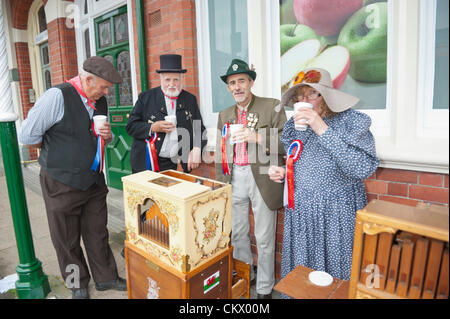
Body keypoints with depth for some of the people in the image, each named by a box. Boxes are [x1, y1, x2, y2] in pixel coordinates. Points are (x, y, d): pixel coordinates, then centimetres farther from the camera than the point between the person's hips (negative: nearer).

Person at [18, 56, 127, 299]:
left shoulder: (100, 102, 5)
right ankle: (78, 284, 34)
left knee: (97, 233, 16)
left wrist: (107, 136, -5)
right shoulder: (56, 97, -16)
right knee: (67, 240, 12)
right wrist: (54, 148, -1)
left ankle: (105, 278, 34)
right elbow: (26, 136, -14)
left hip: (93, 181, 6)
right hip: (62, 184, -5)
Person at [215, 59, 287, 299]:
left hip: (262, 178, -5)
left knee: (264, 238, 6)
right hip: (234, 178, 5)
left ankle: (265, 288, 27)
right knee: (237, 233, 16)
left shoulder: (272, 107, -4)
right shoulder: (225, 115, 12)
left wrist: (257, 137, -24)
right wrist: (220, 183, 13)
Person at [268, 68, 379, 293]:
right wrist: (281, 172, -2)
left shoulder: (351, 120, -9)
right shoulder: (294, 126, 6)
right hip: (299, 214, 5)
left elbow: (363, 169, -24)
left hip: (336, 216, -4)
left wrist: (323, 130, -26)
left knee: (336, 278, 10)